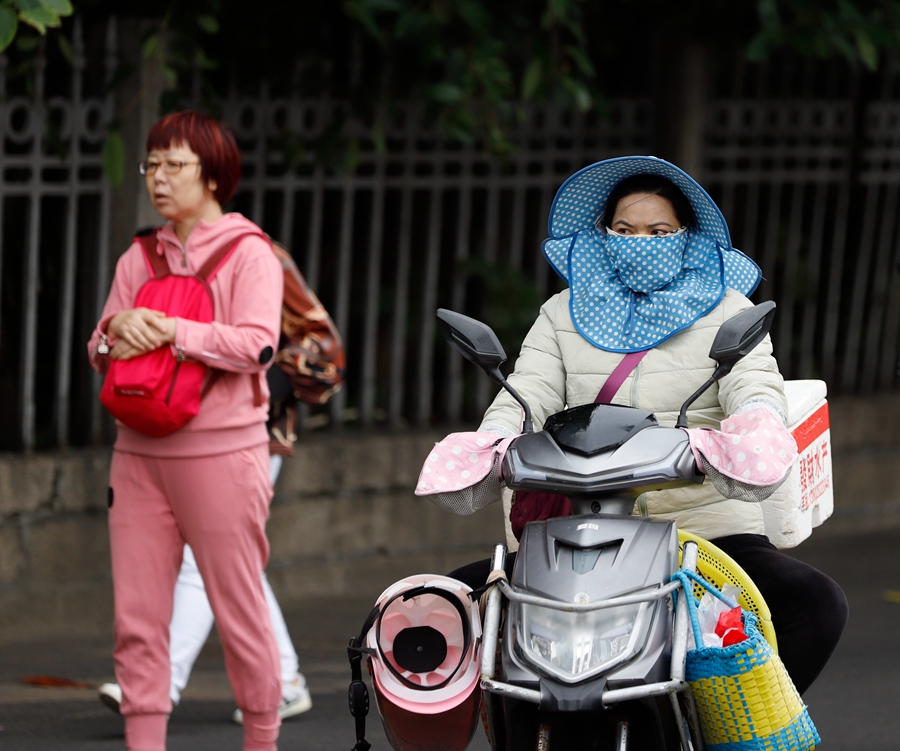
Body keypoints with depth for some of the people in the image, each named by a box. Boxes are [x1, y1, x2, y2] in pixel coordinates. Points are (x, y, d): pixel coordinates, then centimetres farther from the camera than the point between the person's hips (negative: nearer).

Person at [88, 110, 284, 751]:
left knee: (239, 611, 1)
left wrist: (171, 332, -18)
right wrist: (117, 330, -10)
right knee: (137, 615, 0)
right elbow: (102, 355, 13)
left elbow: (258, 345, -15)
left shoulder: (248, 252, -2)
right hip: (141, 452, 5)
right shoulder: (140, 259, 15)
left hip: (220, 452, -5)